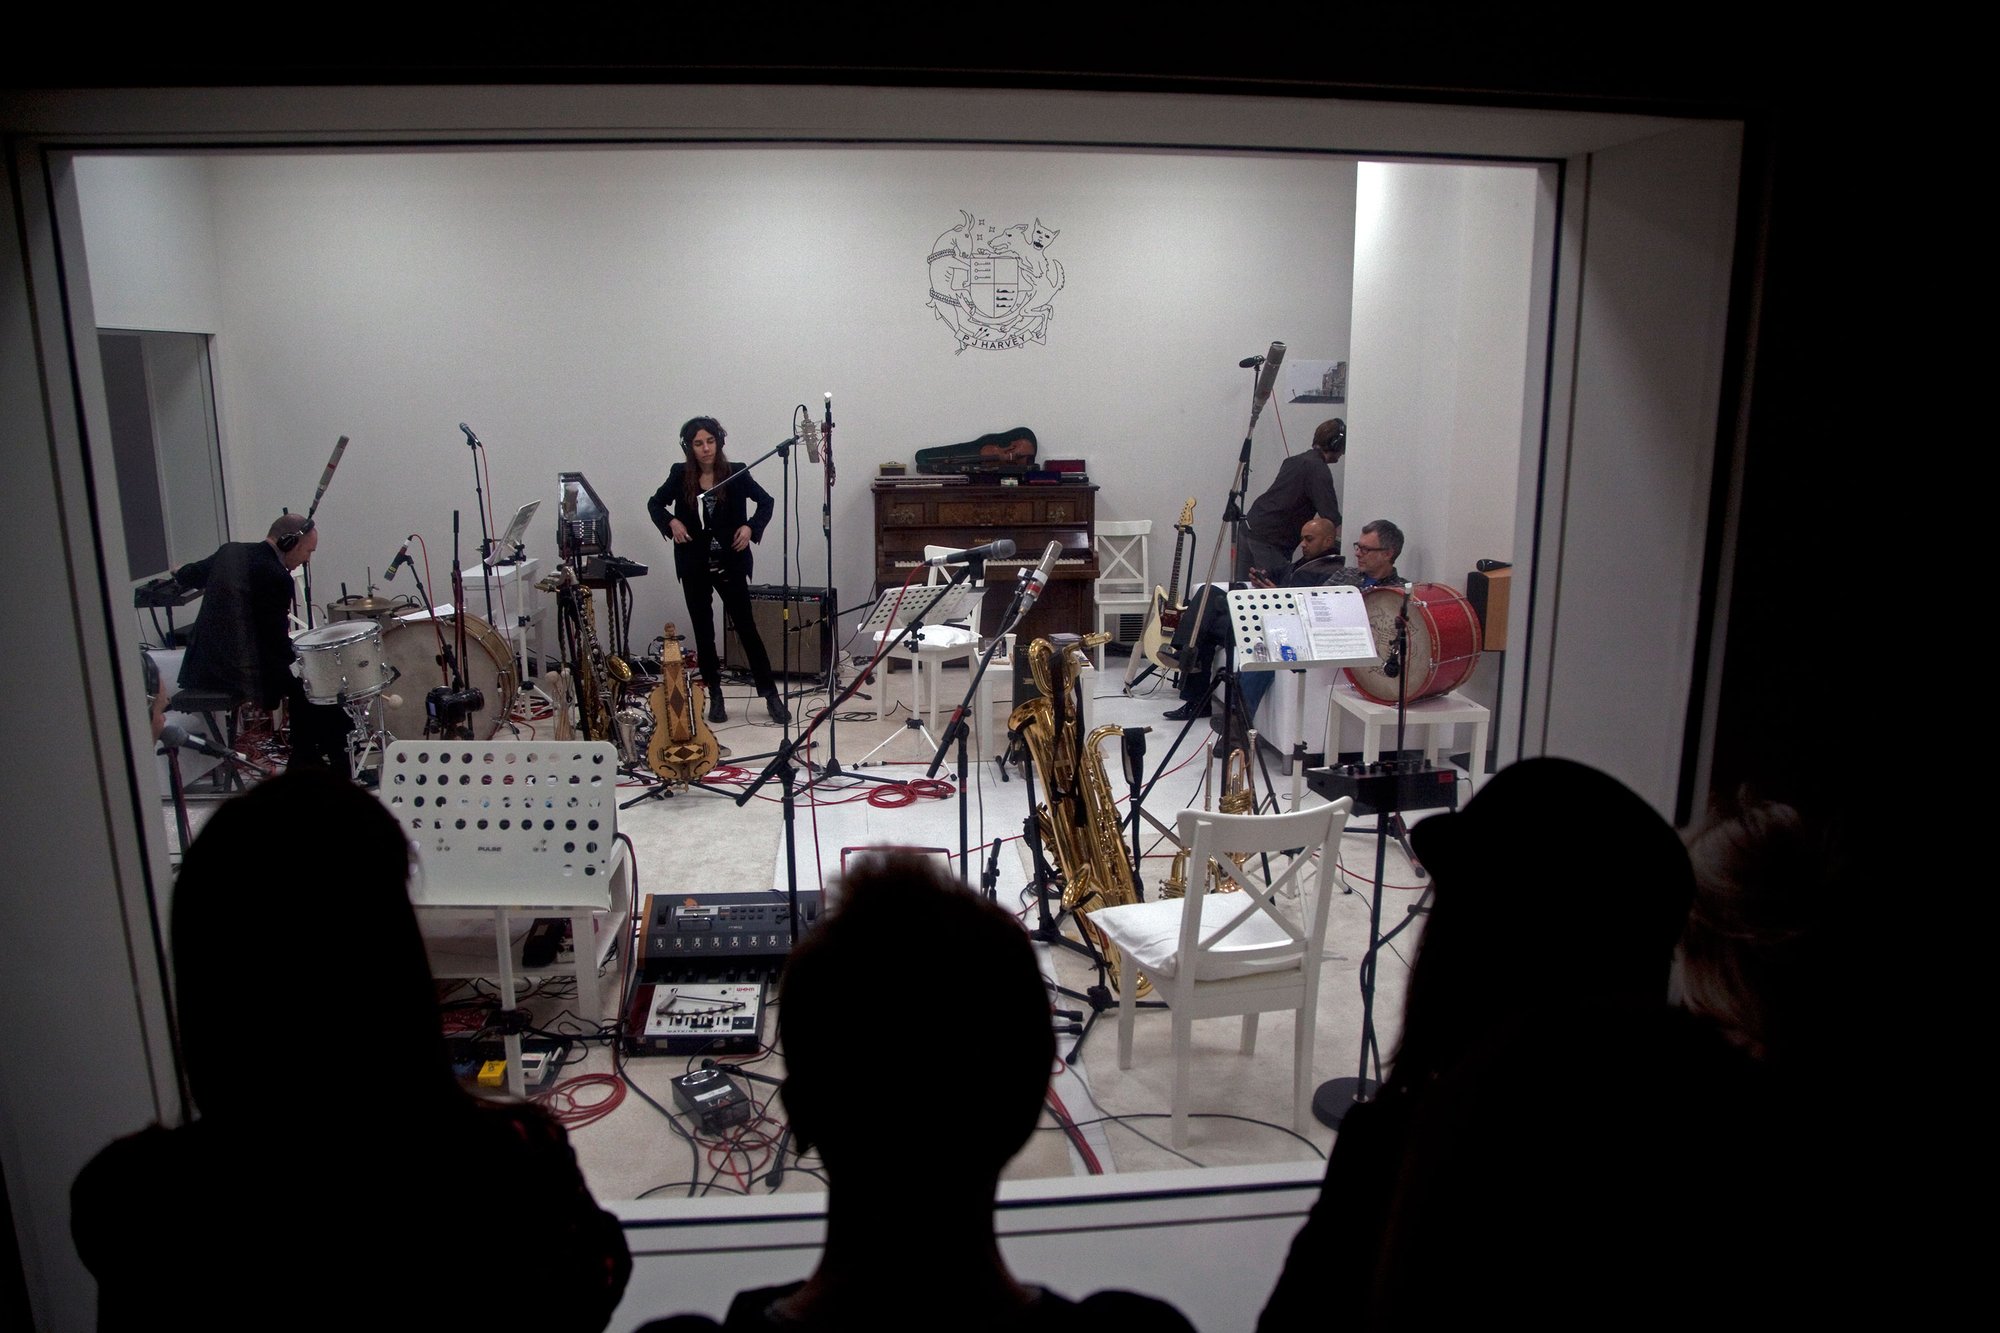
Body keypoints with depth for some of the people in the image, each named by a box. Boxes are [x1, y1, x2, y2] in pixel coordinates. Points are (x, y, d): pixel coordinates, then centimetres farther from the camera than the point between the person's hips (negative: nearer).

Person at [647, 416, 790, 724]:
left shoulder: (736, 473, -5)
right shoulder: (680, 475, -2)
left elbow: (766, 502, 7)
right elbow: (654, 504, 12)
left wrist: (751, 527, -10)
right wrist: (671, 522, -7)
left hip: (730, 563, -2)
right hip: (694, 565, 2)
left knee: (746, 627, 0)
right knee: (703, 630, 8)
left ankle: (771, 694, 7)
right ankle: (715, 696, 19)